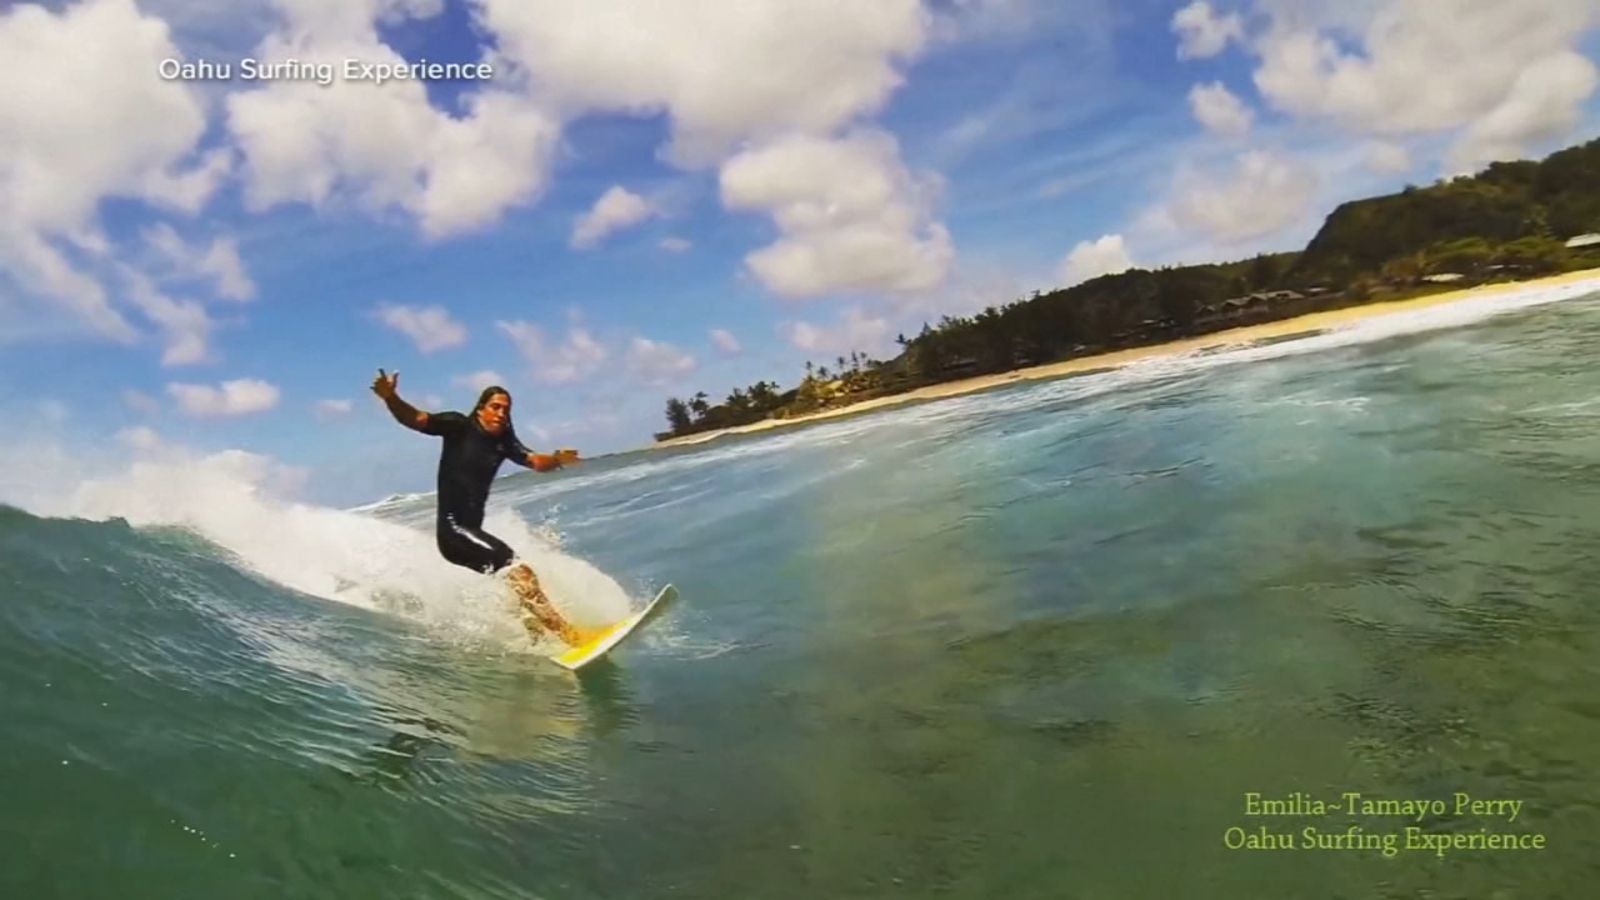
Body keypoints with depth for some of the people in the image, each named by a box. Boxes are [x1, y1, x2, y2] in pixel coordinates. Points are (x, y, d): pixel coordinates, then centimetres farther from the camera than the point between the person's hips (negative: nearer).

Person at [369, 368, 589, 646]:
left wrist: (557, 459, -25)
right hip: (452, 528, -8)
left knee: (515, 582, 12)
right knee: (518, 571, -18)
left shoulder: (503, 441, 9)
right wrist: (390, 398, -33)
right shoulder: (459, 426, -5)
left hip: (472, 529, 8)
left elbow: (534, 461, -3)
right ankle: (566, 632, -20)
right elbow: (415, 419, -14)